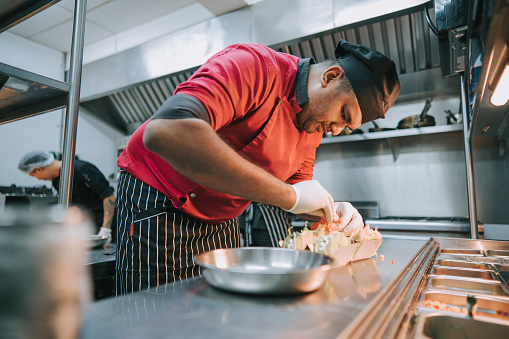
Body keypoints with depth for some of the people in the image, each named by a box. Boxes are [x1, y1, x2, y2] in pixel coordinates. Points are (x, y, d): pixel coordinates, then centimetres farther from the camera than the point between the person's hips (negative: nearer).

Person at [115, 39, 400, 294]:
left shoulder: (315, 126, 2)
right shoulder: (253, 66, -25)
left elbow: (298, 186, 12)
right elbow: (166, 131, -42)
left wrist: (332, 210, -11)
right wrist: (289, 195, -38)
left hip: (222, 221, 7)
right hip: (160, 204, -6)